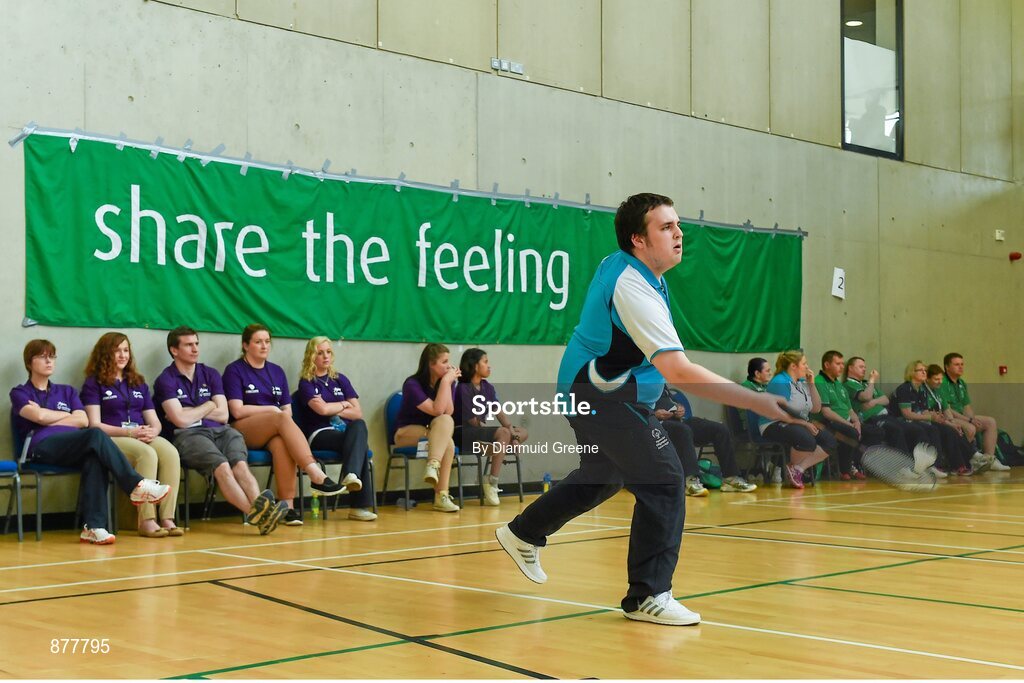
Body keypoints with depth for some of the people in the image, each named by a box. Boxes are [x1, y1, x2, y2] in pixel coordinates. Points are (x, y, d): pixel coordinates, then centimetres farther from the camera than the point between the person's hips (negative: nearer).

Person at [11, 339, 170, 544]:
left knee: (94, 458, -37)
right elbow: (39, 416, -4)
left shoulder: (66, 391, 29)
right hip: (42, 448, -4)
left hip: (73, 449, 4)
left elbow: (83, 421, 10)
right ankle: (136, 485, -35)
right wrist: (67, 415, 10)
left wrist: (48, 418, 3)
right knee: (95, 435, -33)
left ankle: (94, 526, -48)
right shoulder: (20, 393, 18)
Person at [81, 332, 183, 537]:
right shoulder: (94, 384, 8)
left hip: (143, 438, 5)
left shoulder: (139, 383, 25)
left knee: (170, 452, -30)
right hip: (110, 440, -5)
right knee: (147, 454, -37)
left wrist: (152, 432, -7)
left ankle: (167, 518, -35)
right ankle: (146, 520, -37)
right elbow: (95, 425, -3)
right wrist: (129, 432, -15)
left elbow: (154, 421, 18)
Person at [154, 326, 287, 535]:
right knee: (222, 466, -34)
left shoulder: (210, 374, 21)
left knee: (240, 464, -30)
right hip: (187, 436, -4)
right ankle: (254, 512, -53)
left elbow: (223, 415, 12)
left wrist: (191, 413, 5)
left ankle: (259, 508, -54)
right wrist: (208, 406, 8)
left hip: (219, 431, 4)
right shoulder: (166, 380, 6)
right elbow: (181, 420, -7)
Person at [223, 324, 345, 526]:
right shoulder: (234, 370, 4)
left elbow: (287, 410, 13)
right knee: (280, 418, -35)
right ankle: (316, 475, -46)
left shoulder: (277, 371, 19)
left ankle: (288, 505, -41)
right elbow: (237, 411, -7)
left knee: (281, 443, -36)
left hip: (273, 433, 4)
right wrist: (272, 409, -3)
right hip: (243, 431, -4)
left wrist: (280, 415, -10)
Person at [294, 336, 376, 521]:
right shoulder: (306, 383, 5)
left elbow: (358, 413, 9)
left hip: (344, 430, 4)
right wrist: (343, 404, 4)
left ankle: (352, 475, -51)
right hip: (319, 435, -4)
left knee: (359, 425, -33)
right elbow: (322, 409, -14)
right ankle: (360, 504, -42)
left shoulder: (340, 380, 19)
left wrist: (333, 409, -2)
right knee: (359, 443, -32)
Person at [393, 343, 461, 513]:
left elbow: (448, 412, -15)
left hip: (435, 433, 5)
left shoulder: (447, 381, -1)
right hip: (406, 433, -5)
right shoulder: (412, 384, -16)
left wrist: (448, 383, -19)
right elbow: (437, 410, -27)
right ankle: (442, 495, -41)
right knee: (448, 443, -34)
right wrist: (445, 382, -24)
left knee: (446, 421, -33)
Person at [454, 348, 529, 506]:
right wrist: (508, 436, -13)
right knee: (503, 433, -29)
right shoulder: (462, 389, -12)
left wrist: (514, 436, -12)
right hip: (464, 434, -9)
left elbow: (500, 414, 4)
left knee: (523, 433, -1)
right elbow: (473, 422, -15)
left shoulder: (488, 387, 9)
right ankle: (492, 484, -26)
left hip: (482, 433, 9)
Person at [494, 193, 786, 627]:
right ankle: (648, 596, -8)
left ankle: (523, 533, 42)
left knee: (603, 476, 27)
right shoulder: (633, 289, -29)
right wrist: (757, 402, -40)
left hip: (587, 390, 11)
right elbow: (678, 371, -38)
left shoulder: (618, 265, 2)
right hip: (605, 399, -11)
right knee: (663, 480, -14)